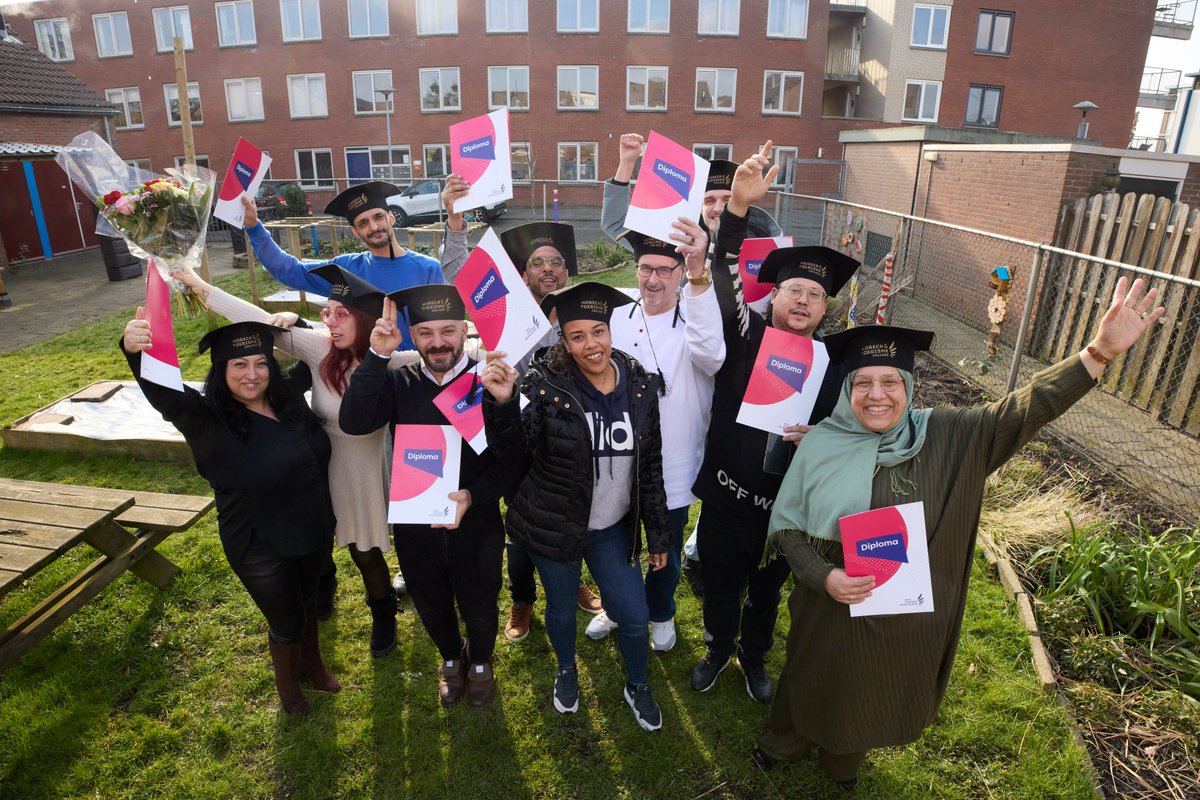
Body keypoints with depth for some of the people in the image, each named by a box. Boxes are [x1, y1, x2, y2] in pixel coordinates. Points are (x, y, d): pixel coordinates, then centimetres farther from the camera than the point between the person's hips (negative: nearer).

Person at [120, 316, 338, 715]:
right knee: (287, 624, 16)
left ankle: (312, 661, 57)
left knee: (307, 600, 28)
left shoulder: (288, 399, -9)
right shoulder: (209, 417, -22)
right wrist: (135, 351, -61)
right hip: (260, 548, -4)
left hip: (313, 532, 4)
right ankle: (286, 679, 49)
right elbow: (164, 395, -43)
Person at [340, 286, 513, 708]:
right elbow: (353, 422, -24)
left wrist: (473, 495, -29)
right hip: (415, 529, 2)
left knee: (479, 611, 22)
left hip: (476, 529, -2)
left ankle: (480, 661, 56)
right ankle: (451, 660, 59)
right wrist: (376, 356, -29)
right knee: (432, 610, 27)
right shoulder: (399, 382, -9)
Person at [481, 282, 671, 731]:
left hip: (613, 528, 2)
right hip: (555, 526, -2)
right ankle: (566, 670, 52)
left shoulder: (641, 387, -7)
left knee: (635, 616, 10)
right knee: (561, 606, 20)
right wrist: (501, 402, -34)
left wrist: (658, 534, 4)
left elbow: (651, 466, 0)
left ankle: (637, 685, 42)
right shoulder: (545, 386, -17)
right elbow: (514, 454, -16)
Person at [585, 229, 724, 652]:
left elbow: (709, 354, -37)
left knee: (667, 551, 20)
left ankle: (660, 613, 49)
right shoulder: (616, 320, -4)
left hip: (672, 469, -2)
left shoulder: (696, 320, -13)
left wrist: (699, 272, -49)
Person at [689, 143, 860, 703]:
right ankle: (719, 648, 50)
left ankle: (754, 656, 52)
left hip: (785, 510, 1)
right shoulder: (745, 336, -11)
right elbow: (724, 280, -27)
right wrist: (738, 207, -40)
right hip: (725, 500, -1)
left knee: (765, 593, 24)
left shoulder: (835, 364, -7)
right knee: (719, 587, 21)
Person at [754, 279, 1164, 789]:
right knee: (813, 685, 24)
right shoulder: (820, 444, -16)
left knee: (869, 697, 27)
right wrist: (823, 577, -24)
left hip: (905, 617, 2)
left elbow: (1025, 409, -20)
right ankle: (785, 742, 56)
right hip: (829, 609, -1)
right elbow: (785, 523, -10)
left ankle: (842, 762, 58)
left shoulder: (947, 438, -13)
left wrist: (1100, 351, -31)